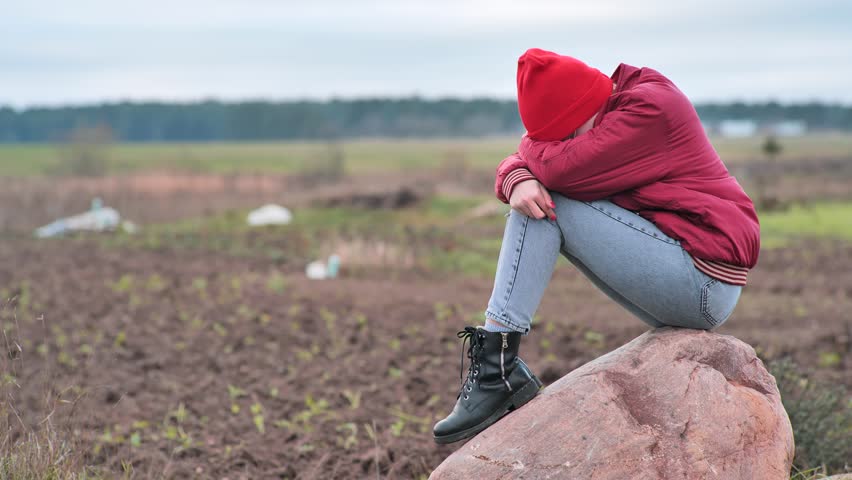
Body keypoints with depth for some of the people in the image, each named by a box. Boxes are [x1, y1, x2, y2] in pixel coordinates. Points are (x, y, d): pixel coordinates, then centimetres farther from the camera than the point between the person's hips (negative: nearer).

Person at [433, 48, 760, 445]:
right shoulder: (599, 119, 12)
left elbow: (562, 167, -24)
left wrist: (533, 145, -1)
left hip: (703, 279, -10)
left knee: (547, 206, -13)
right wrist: (516, 180, -16)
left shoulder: (651, 105, -15)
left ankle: (498, 369, -18)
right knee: (534, 195, 10)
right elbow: (519, 163, 9)